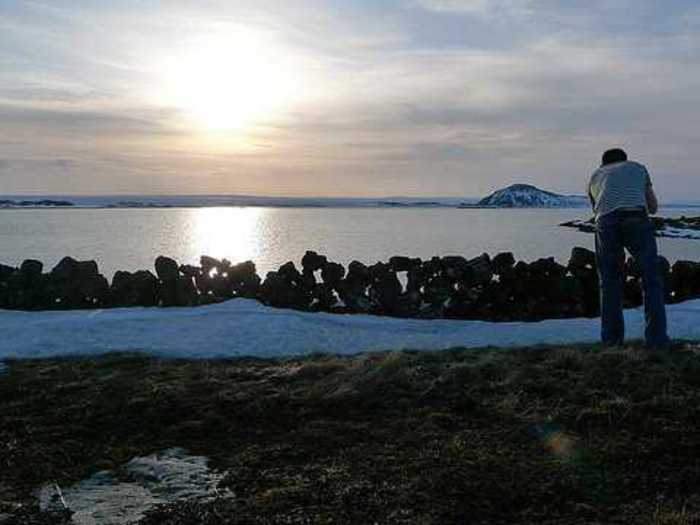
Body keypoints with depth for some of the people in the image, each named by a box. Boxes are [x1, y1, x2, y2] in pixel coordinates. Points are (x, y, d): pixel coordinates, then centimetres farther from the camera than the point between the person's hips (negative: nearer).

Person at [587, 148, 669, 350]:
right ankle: (656, 339, 2)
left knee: (610, 283, 14)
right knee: (651, 282, 7)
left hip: (606, 223, 1)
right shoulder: (638, 168, 31)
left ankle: (612, 338, 14)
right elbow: (653, 207, 33)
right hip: (636, 220, -1)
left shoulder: (595, 176, 33)